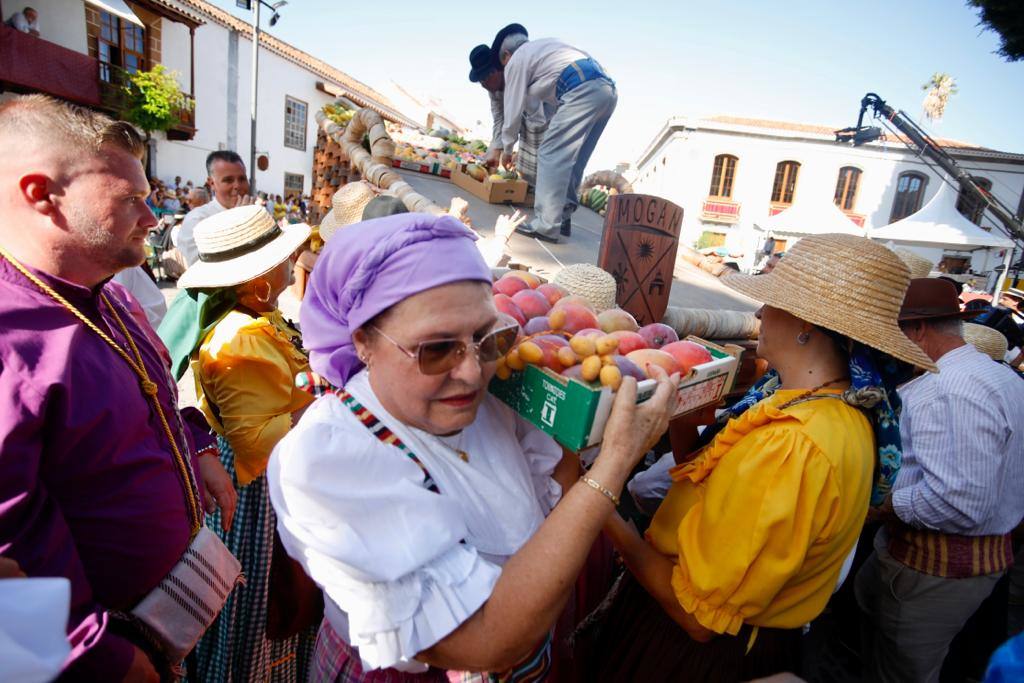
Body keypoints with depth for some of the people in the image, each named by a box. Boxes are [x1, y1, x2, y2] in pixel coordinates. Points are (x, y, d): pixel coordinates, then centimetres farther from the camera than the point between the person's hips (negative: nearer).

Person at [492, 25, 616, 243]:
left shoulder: (516, 61, 10)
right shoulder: (545, 45, 33)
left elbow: (513, 110, 12)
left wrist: (507, 149, 22)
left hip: (582, 92, -8)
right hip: (607, 88, 9)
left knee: (551, 155, -7)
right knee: (573, 159, 14)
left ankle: (546, 225, -12)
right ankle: (563, 215, 17)